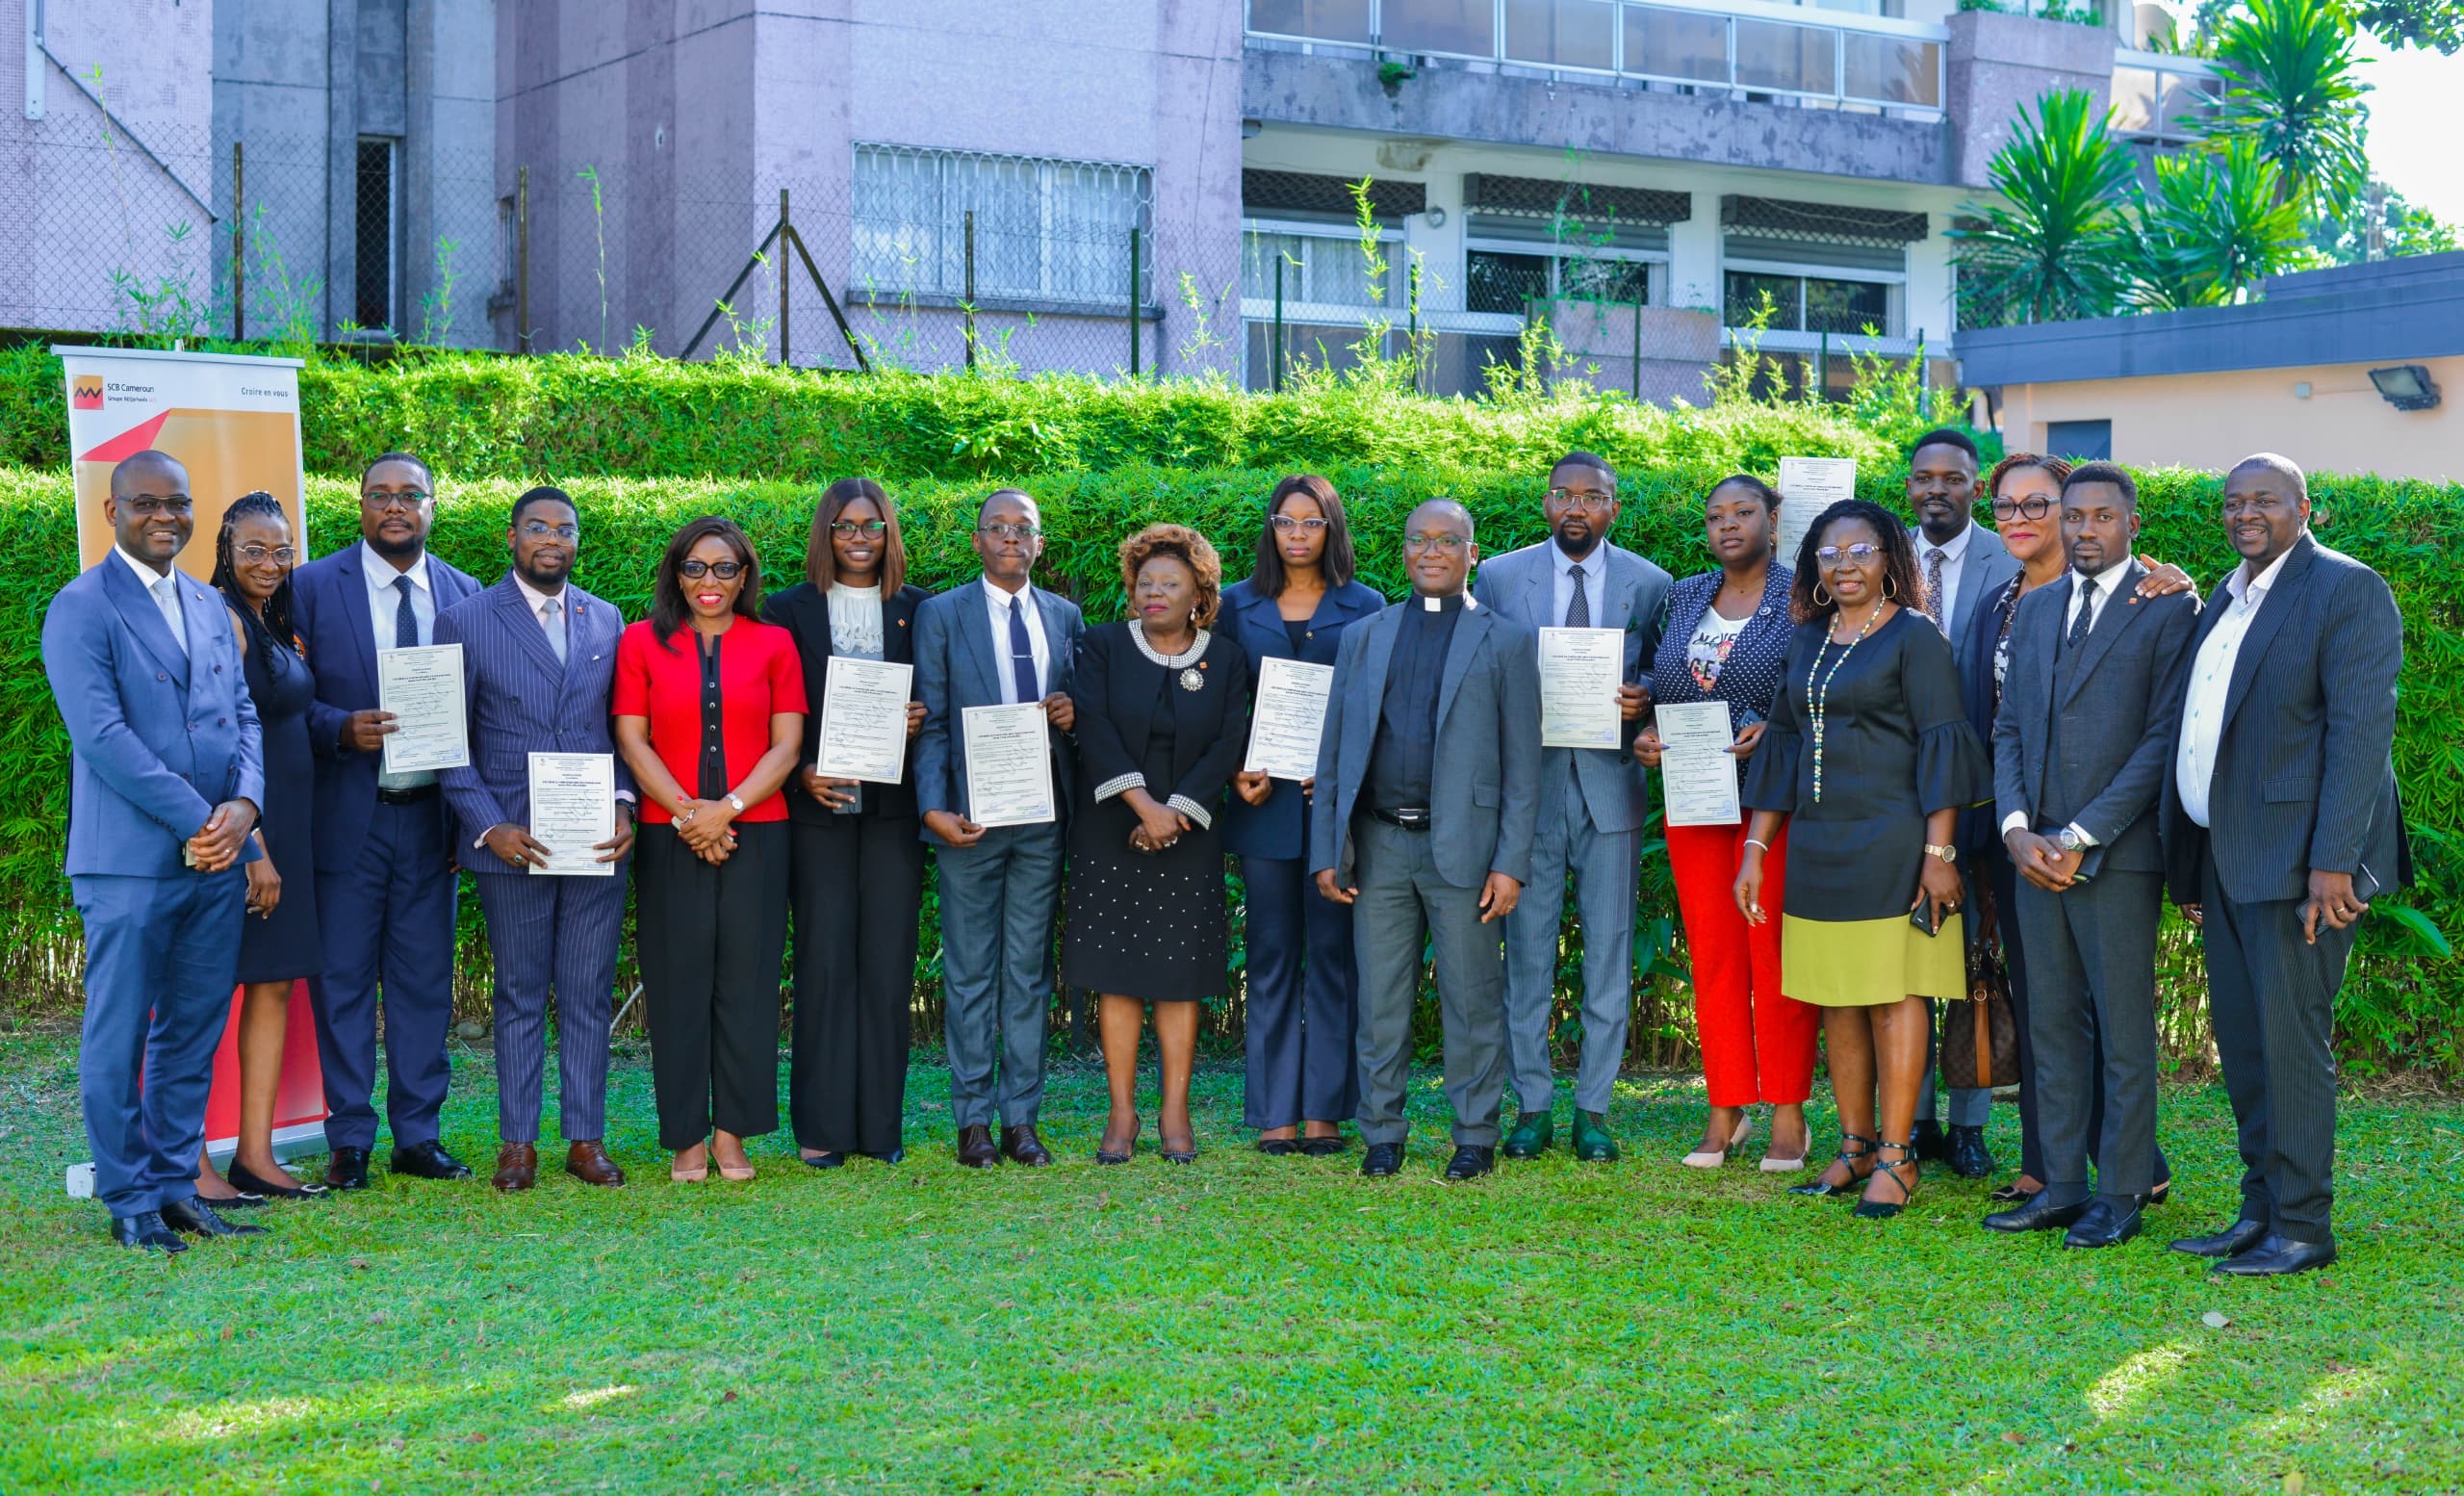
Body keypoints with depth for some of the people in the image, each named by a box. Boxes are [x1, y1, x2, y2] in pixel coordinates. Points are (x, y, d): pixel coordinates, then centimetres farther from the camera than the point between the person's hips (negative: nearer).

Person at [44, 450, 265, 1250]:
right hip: (132, 858, -6)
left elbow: (244, 715, 15)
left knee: (194, 1032, 10)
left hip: (216, 855, 6)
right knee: (119, 1034, 2)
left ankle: (176, 1184, 19)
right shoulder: (81, 609, -6)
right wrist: (195, 819, -15)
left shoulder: (209, 607, 16)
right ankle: (129, 1199, 11)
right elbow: (101, 734, -15)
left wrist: (243, 803, -5)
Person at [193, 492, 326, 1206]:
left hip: (284, 828, 9)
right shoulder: (223, 619, -11)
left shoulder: (274, 624, 15)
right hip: (238, 828, -9)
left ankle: (255, 1155, 14)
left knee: (275, 986, 9)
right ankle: (193, 1168, -1)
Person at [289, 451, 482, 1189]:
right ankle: (350, 1141, 12)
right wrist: (343, 730, -21)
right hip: (347, 816, -3)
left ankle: (418, 1135, 17)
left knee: (425, 980, 8)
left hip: (430, 815, 3)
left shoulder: (464, 594, 8)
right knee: (343, 982, 3)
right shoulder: (313, 587, -1)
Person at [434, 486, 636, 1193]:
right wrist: (488, 827, -11)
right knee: (519, 997, 5)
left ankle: (586, 1138, 13)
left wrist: (625, 806, -4)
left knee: (589, 996, 6)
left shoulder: (607, 621, 11)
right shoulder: (465, 621, 1)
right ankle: (518, 1142, 13)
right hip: (512, 841, -2)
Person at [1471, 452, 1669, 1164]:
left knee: (1609, 951, 3)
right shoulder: (1499, 577, 5)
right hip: (1526, 784, 0)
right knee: (1527, 952, 3)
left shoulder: (1649, 584, 6)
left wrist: (1641, 702, -11)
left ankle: (1594, 1107, 13)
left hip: (1610, 785, 0)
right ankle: (1532, 1105, 13)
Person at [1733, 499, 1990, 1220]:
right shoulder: (1808, 640, 14)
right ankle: (1855, 1146, 17)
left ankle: (1897, 1157, 2)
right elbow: (1781, 746, 17)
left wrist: (1939, 850, -15)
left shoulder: (1913, 637, -4)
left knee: (1893, 993, -3)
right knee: (1837, 1000, 9)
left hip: (1890, 844, -6)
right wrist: (1755, 847, 12)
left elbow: (1941, 745, -9)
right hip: (1817, 846, 6)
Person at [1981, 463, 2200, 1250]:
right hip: (2035, 851, 6)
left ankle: (2123, 1193, 7)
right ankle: (2061, 1185, 15)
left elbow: (2163, 739, -10)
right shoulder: (2035, 609, 16)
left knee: (2124, 1028, 0)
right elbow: (2008, 728, 14)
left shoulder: (2170, 609, -3)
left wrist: (2080, 838, -13)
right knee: (2052, 1023, 9)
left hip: (2118, 852, -6)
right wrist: (2017, 829, -2)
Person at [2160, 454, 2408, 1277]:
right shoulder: (2224, 601, 17)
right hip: (2223, 861, 8)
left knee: (2290, 1038, -5)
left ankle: (2303, 1226, 3)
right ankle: (2261, 1210, 21)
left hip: (2295, 859, -8)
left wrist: (2332, 861, -22)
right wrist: (2192, 869, 16)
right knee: (2240, 1042, 12)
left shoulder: (2348, 590, -9)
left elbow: (2361, 730, -16)